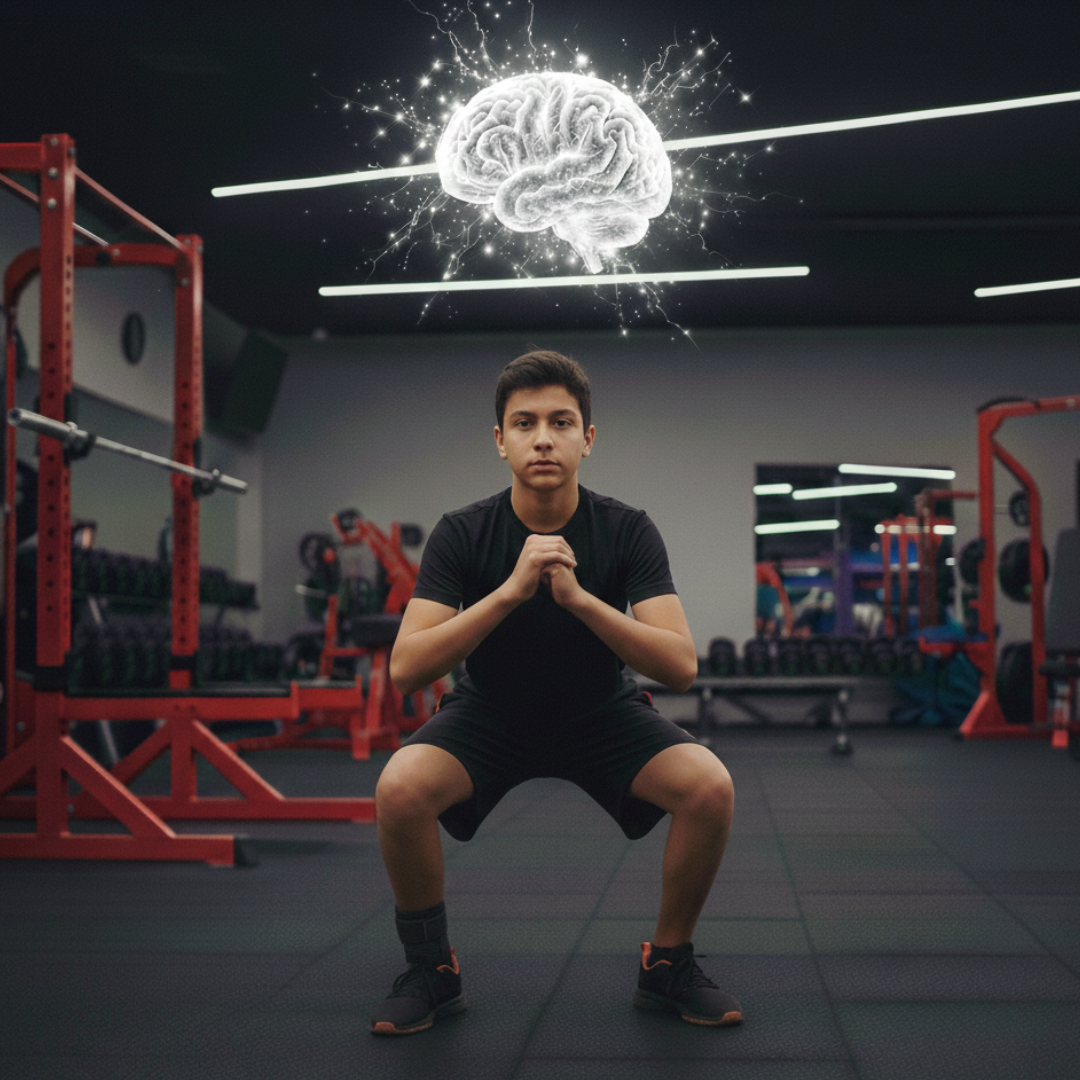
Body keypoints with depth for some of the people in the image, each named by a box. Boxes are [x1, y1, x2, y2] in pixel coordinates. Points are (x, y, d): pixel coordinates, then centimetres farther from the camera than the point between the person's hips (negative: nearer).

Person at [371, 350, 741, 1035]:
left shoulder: (628, 532, -17)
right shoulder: (462, 534, -18)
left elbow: (682, 665, -27)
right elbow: (406, 669, -28)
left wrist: (578, 596, -39)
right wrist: (510, 590, -39)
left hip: (603, 713, 1)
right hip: (490, 714, 0)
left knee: (710, 787, -27)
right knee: (400, 790, -31)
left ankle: (669, 965, -1)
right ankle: (432, 971, -5)